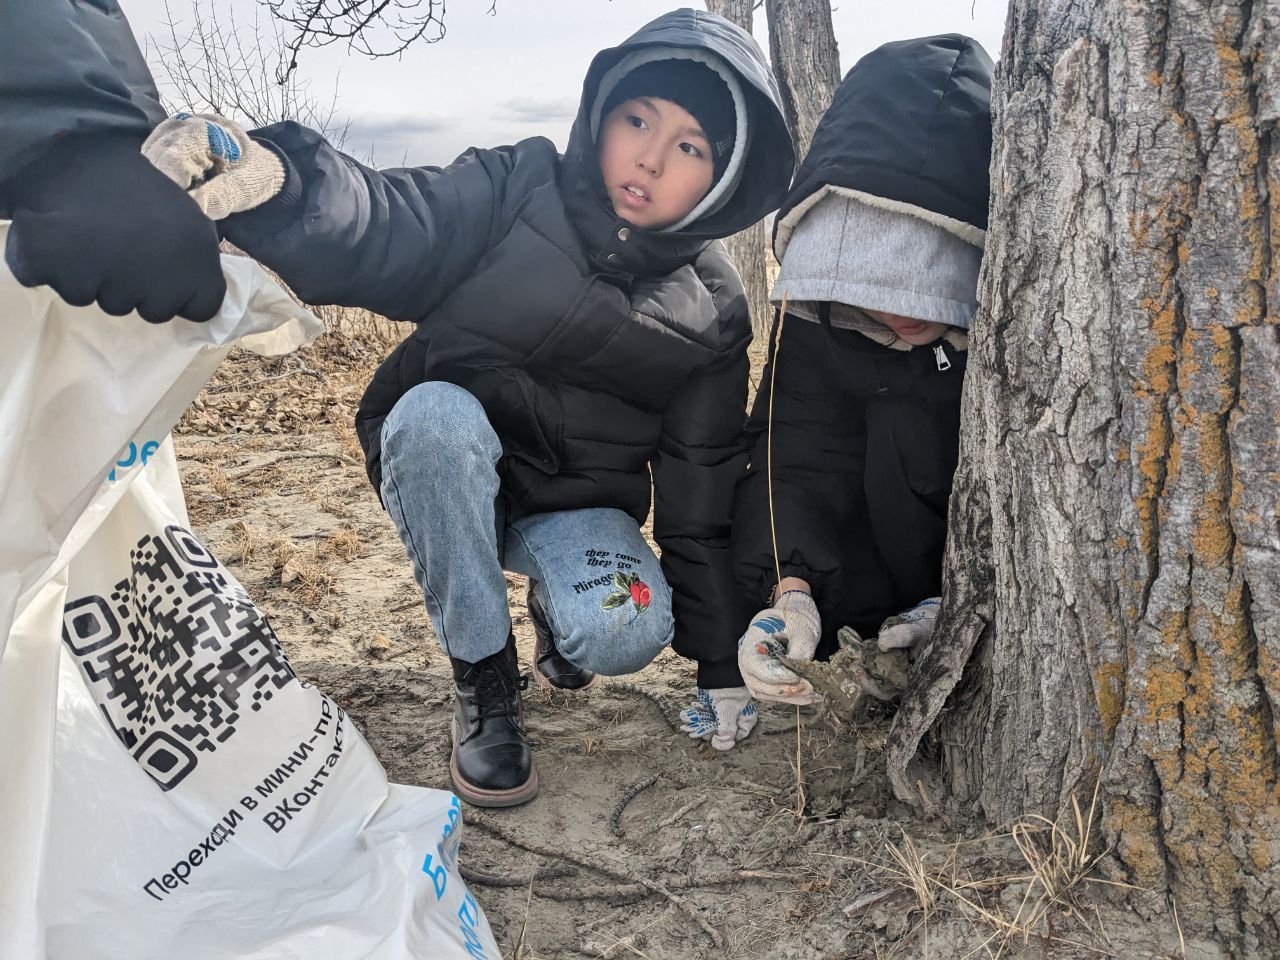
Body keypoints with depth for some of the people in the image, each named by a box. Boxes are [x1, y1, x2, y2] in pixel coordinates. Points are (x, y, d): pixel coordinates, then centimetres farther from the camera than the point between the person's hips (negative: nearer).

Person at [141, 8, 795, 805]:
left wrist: (722, 663, 0)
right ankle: (485, 682, -16)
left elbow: (702, 493, -3)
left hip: (578, 504, 1)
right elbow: (381, 233, -31)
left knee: (625, 633, -30)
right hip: (441, 468, 0)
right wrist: (271, 180, -55)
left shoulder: (711, 312, -7)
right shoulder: (516, 195, -13)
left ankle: (558, 605, 10)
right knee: (436, 408, -35)